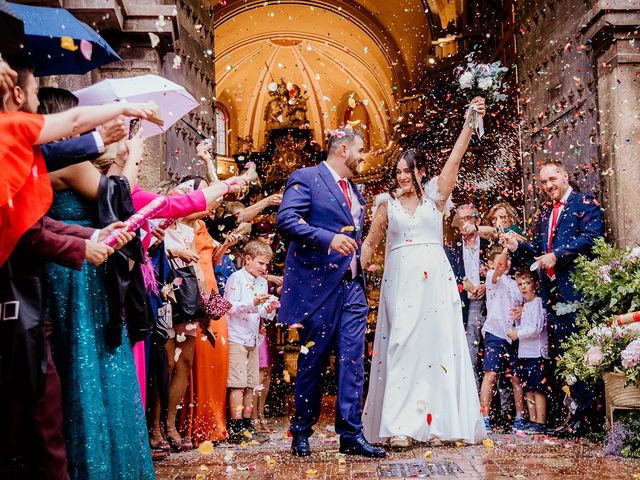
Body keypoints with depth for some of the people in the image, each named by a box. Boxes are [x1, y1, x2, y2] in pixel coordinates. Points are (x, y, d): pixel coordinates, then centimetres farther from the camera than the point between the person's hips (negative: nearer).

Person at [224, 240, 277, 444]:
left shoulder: (262, 282, 12)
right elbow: (230, 308, -13)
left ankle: (246, 425, 14)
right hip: (236, 337, -7)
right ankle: (236, 429, -6)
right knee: (238, 384, -8)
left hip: (253, 338, 7)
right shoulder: (236, 278, -7)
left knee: (250, 384, 8)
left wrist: (269, 310, -7)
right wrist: (253, 303, -24)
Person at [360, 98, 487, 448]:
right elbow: (370, 243, 12)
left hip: (435, 279, 1)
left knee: (437, 345, 1)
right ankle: (400, 425, -6)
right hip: (400, 280, 0)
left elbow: (455, 159, -3)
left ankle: (437, 422, 5)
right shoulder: (388, 202, 8)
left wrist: (469, 122, -11)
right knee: (401, 346, -5)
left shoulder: (435, 195, 7)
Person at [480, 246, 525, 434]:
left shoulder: (514, 283, 21)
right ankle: (485, 418, -11)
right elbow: (499, 269, -19)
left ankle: (519, 418, 13)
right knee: (491, 374, -12)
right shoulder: (492, 277, 3)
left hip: (514, 335, 6)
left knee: (516, 376, 5)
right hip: (495, 333, -5)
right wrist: (507, 247, -25)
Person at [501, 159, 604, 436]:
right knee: (562, 352, 7)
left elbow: (592, 236, -14)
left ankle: (584, 417, -1)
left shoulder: (585, 203, 1)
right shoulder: (545, 213, 23)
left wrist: (557, 255, -17)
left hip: (576, 287, -7)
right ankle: (579, 409, 13)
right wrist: (517, 246, 3)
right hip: (551, 290, 8)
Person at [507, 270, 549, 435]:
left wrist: (518, 333, -10)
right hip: (524, 353, 9)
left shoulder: (537, 303, -10)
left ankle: (540, 424, -4)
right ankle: (532, 421, 16)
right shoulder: (525, 305, 18)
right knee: (528, 389, 10)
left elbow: (536, 328, -18)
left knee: (538, 389, -7)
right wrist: (515, 330, 7)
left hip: (536, 353, -9)